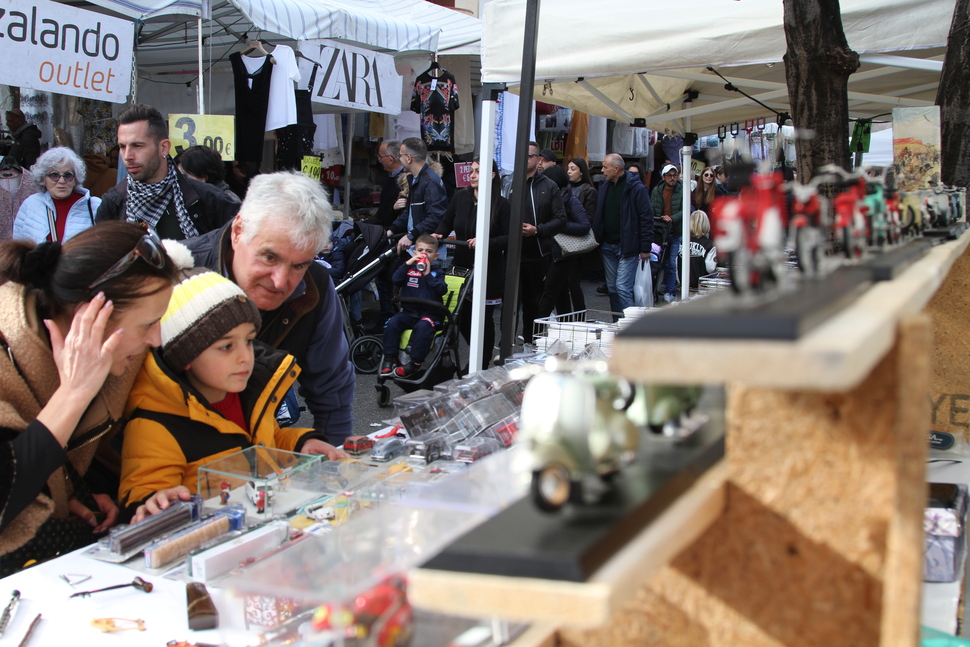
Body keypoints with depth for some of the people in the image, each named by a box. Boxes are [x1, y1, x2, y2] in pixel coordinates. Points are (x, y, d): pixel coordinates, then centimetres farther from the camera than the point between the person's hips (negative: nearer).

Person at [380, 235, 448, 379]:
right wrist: (407, 264, -12)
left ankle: (415, 363, -29)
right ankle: (389, 358, -17)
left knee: (423, 327, -34)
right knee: (392, 323, -23)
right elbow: (396, 280, -4)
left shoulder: (437, 273, 9)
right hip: (409, 312, 3)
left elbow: (442, 289, -9)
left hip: (430, 314, -3)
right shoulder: (410, 269, 13)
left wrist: (428, 274, -12)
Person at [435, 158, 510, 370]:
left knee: (484, 319, 3)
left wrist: (486, 242, -23)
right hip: (463, 267, 4)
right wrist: (439, 234, -5)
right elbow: (447, 222, 15)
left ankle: (483, 366, 18)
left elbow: (509, 238, -10)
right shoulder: (460, 198, 3)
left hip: (489, 271, -4)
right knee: (462, 317, 6)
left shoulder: (501, 205, -9)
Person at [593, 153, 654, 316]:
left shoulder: (636, 188, -9)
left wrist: (645, 248, -11)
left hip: (627, 247, -7)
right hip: (607, 245, 7)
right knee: (612, 288, 8)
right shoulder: (604, 187, 11)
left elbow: (646, 218, -9)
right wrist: (598, 241, 10)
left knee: (623, 288, -11)